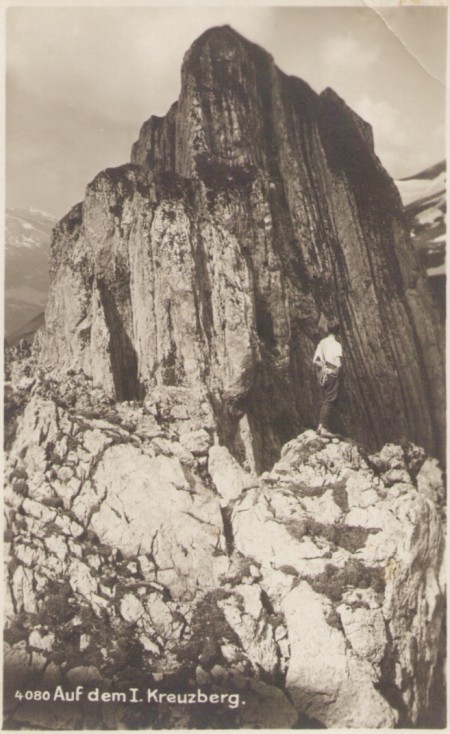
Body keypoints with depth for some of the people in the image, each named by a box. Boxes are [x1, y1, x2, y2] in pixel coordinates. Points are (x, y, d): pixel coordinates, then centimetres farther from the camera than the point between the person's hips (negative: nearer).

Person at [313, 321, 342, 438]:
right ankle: (325, 428, -3)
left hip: (322, 375, 7)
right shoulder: (336, 345, -14)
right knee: (330, 402, -3)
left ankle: (321, 425, 18)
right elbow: (338, 364, -22)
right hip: (332, 375, -7)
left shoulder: (321, 343, 7)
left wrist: (323, 366, 7)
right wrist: (338, 370, -4)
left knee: (324, 401, 15)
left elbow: (315, 361, 9)